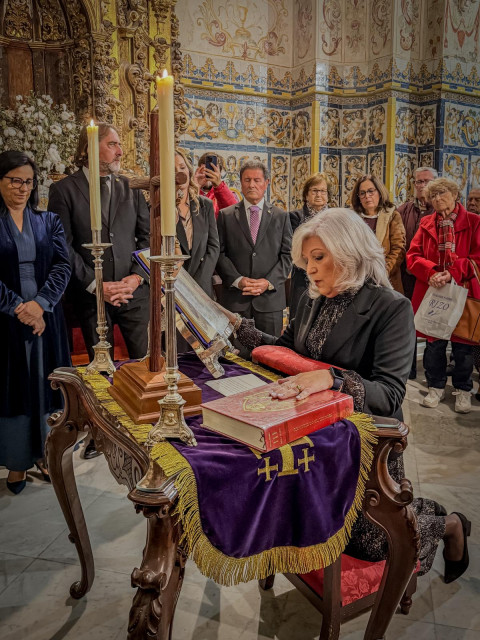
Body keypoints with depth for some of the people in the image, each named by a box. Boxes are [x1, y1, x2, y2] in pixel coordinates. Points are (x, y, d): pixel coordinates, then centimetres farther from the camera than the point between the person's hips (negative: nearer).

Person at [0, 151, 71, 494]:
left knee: (47, 384, 9)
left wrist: (40, 303, -14)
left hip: (46, 317, 2)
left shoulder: (48, 221, 7)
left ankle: (44, 454, 24)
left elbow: (63, 266, -2)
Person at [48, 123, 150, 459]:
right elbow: (64, 247, -6)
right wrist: (96, 285, -11)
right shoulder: (64, 190, -1)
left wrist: (138, 277, -6)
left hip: (134, 290, 2)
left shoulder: (131, 188, 8)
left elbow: (148, 237, 7)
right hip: (91, 295, -2)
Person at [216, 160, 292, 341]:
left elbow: (287, 254, 5)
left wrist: (269, 282, -9)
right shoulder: (226, 215, 8)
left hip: (270, 297, 1)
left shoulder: (281, 216, 10)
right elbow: (220, 253, 2)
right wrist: (238, 280, -11)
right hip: (235, 298, 0)